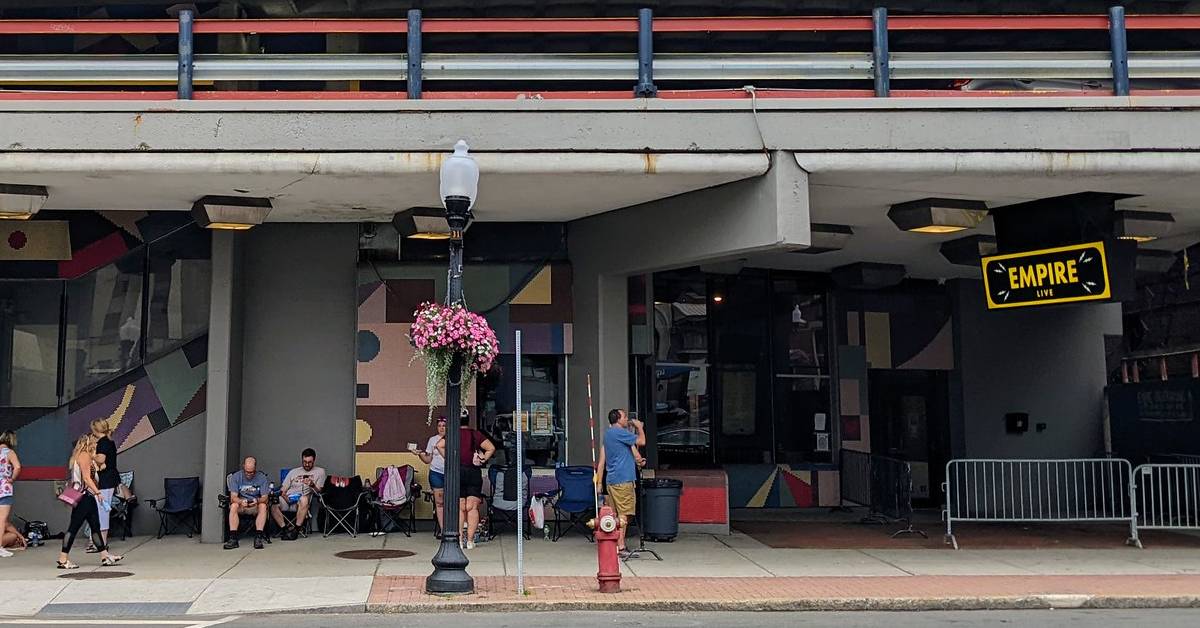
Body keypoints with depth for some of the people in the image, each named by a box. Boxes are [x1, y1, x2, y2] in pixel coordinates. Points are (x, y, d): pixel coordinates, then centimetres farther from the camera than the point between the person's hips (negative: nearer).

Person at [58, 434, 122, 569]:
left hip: (88, 497, 11)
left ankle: (105, 556, 11)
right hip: (84, 496, -11)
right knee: (74, 526, -7)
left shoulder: (86, 456, 19)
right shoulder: (84, 456, -11)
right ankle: (63, 559, -3)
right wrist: (97, 492, -19)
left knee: (95, 526, 9)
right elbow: (86, 478, -18)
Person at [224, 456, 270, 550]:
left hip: (256, 505, 0)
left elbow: (265, 497, -11)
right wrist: (241, 501, -35)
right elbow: (233, 497, -12)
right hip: (241, 504, 0)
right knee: (233, 506, -32)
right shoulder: (236, 476, -6)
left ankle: (258, 538, -36)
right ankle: (233, 538, -35)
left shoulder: (262, 477, -6)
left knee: (263, 506, -32)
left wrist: (257, 501, -35)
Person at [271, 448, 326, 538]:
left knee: (304, 500, -41)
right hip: (288, 499, 2)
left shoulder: (319, 471, 15)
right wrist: (284, 495, -6)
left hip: (303, 498, -2)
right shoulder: (293, 472, 23)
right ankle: (286, 528, -24)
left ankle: (296, 529, -30)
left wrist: (312, 485, -15)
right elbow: (282, 489, 17)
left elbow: (318, 491, 7)